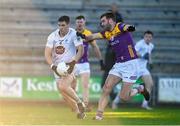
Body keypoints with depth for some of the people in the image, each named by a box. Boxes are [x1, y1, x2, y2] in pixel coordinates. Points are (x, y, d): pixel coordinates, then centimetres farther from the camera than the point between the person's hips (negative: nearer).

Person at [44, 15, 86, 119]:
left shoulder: (74, 34, -14)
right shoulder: (53, 36, -5)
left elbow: (81, 50, -20)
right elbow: (47, 54, -7)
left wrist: (73, 62, -34)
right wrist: (53, 66, -23)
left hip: (70, 66, -5)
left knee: (63, 86, -27)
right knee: (64, 94, 6)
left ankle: (79, 103, -6)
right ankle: (79, 111, 25)